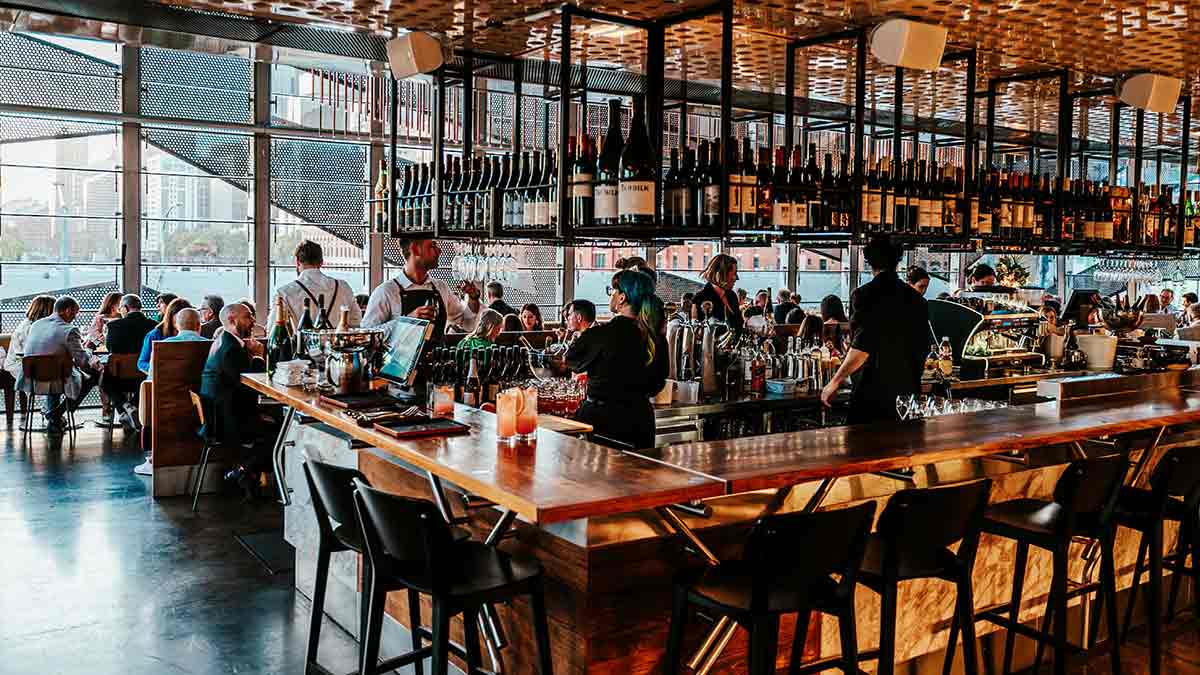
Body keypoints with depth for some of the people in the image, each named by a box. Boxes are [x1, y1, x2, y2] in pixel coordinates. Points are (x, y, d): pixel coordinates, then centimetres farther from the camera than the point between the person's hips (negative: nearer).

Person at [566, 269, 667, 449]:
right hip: (641, 420, 5)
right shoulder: (657, 338, -1)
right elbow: (656, 386, 11)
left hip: (601, 420, -5)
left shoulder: (601, 334, -16)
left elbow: (572, 361, 4)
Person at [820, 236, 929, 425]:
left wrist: (835, 382, -9)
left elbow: (862, 347, -17)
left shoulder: (864, 295, -10)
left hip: (872, 393, -6)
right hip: (909, 391, 6)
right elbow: (924, 348, 15)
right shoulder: (916, 298, 9)